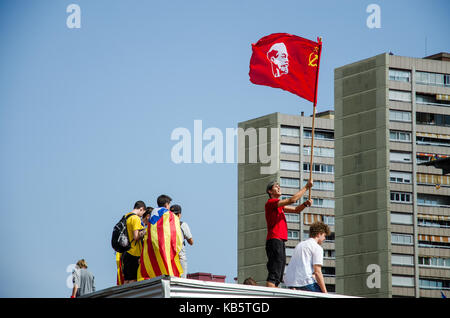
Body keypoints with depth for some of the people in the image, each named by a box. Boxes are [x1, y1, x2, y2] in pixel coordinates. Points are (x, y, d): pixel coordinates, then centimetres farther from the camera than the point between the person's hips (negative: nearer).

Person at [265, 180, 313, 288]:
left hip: (280, 241, 10)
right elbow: (292, 200, -14)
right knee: (274, 275, -17)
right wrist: (306, 187, -8)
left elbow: (296, 210, 24)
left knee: (277, 278, 7)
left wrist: (305, 204, 4)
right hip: (274, 240, -10)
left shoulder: (280, 206, 24)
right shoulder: (271, 202, -6)